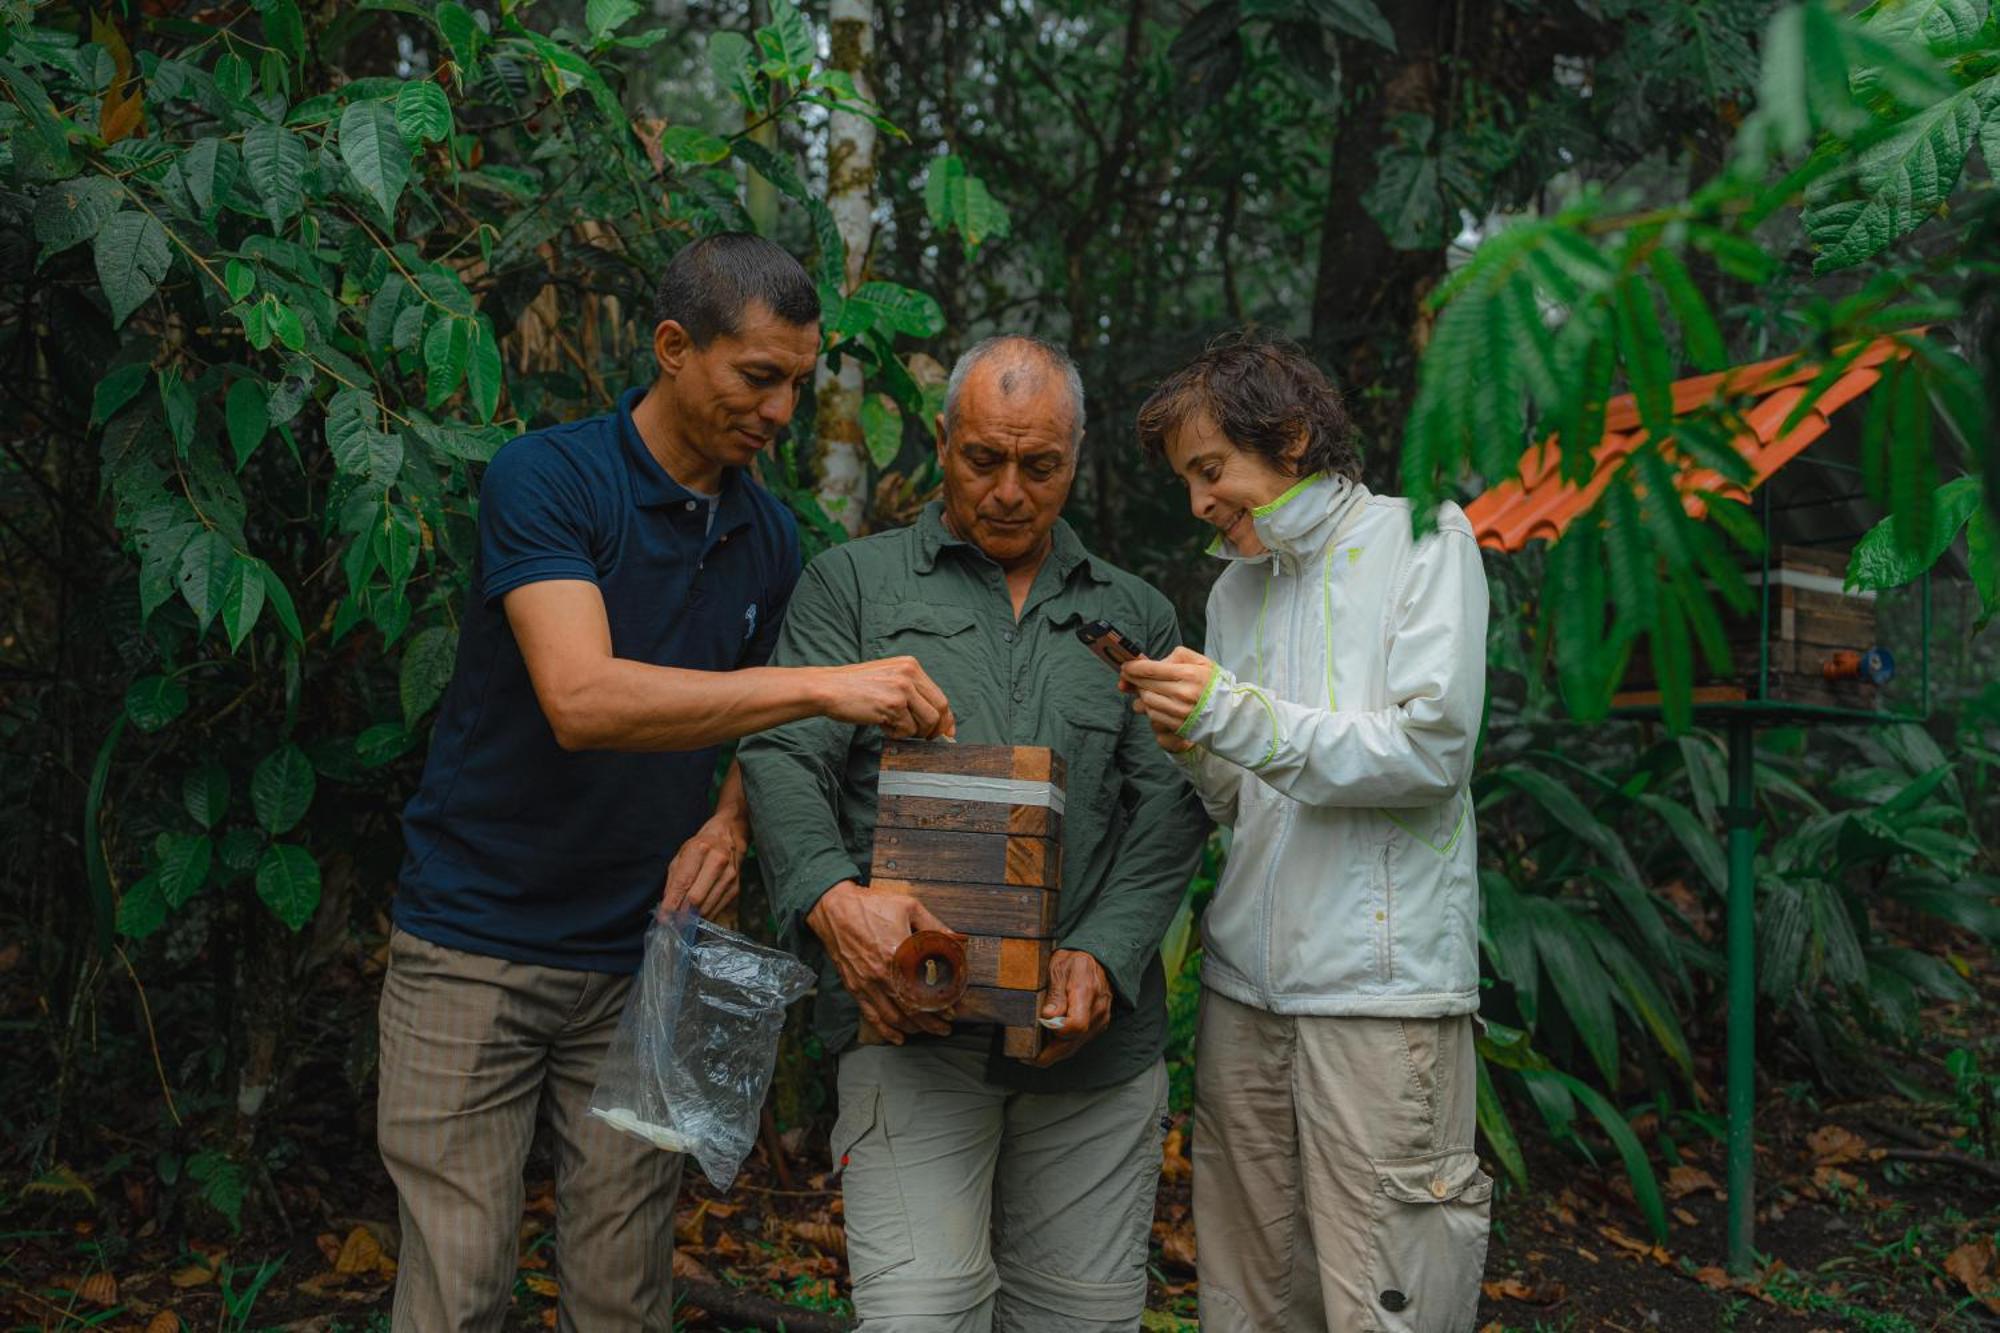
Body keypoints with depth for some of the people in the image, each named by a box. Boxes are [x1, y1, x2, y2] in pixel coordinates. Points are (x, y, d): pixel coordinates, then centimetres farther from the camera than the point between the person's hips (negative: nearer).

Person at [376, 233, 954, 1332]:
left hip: (641, 955, 4)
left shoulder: (769, 538, 6)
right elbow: (584, 699, -28)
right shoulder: (545, 479, -13)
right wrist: (824, 686, -31)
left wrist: (730, 824, -7)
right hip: (475, 943, -4)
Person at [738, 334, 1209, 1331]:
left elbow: (1169, 810, 6)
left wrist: (1103, 956, -11)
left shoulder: (1136, 616, 15)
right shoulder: (852, 585, 10)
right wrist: (832, 896, -22)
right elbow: (785, 759, -1)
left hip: (1095, 1035, 3)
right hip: (914, 1025, -2)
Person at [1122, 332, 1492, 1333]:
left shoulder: (1422, 538, 1)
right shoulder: (1236, 586, 18)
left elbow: (1432, 752, -11)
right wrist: (1189, 746, -2)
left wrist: (1237, 715, -15)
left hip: (1381, 983, -6)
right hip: (1244, 984, 6)